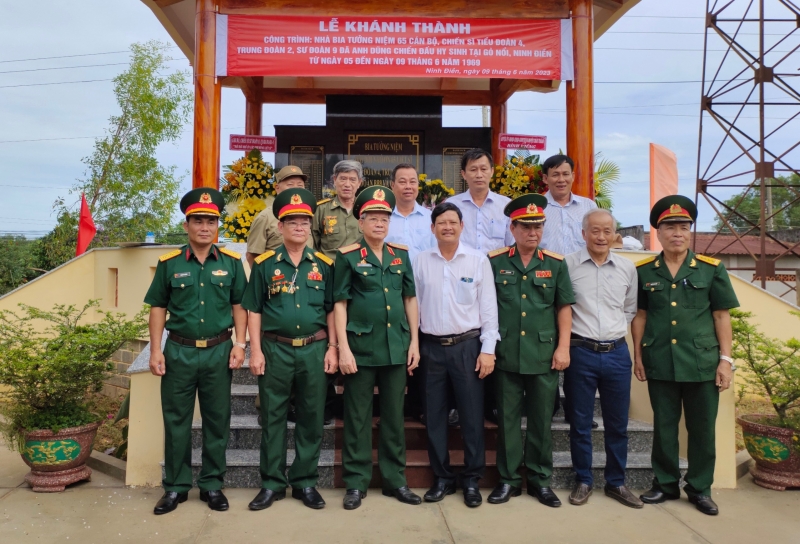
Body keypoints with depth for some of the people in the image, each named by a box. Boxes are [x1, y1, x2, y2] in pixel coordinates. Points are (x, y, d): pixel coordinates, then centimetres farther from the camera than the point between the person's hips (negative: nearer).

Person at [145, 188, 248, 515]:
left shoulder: (231, 263, 2)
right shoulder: (169, 263, 1)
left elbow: (239, 306, 5)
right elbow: (158, 308, 5)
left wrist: (239, 344, -3)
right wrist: (156, 350, -1)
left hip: (219, 352, 0)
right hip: (179, 351, 0)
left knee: (216, 421, 8)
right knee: (176, 421, 8)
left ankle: (212, 484, 22)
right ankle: (175, 486, 23)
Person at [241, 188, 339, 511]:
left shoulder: (323, 264, 5)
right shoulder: (265, 264, 2)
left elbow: (331, 310, 7)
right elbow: (254, 310, 3)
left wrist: (332, 348, 1)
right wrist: (255, 350, -4)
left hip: (314, 350, 1)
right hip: (275, 350, -1)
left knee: (311, 418, 8)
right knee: (273, 418, 7)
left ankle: (305, 482, 22)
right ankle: (272, 483, 21)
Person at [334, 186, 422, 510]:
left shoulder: (401, 254, 8)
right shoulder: (348, 256, -2)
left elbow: (410, 299, 11)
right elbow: (340, 304, -4)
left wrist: (414, 341, 5)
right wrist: (343, 348, -10)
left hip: (397, 346, 4)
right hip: (361, 347, -3)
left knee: (394, 416, 12)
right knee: (358, 417, 6)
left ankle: (395, 479, 25)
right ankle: (356, 482, 19)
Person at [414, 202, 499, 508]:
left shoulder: (478, 261, 0)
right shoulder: (421, 261, 4)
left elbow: (488, 308, -1)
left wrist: (488, 349, -6)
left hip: (467, 346, -1)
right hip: (431, 347, 2)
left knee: (472, 416, 3)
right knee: (434, 416, 9)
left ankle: (472, 480, 20)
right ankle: (442, 478, 24)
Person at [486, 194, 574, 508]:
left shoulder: (555, 264, 5)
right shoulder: (494, 261, 2)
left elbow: (564, 308, 6)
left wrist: (563, 347, -1)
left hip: (544, 354, 1)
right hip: (506, 354, 0)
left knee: (542, 420, 9)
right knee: (507, 419, 7)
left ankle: (540, 479, 24)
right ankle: (508, 479, 21)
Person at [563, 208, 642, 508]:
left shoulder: (627, 268, 6)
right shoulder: (568, 265, -5)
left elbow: (631, 309, 16)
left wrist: (615, 330, 8)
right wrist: (571, 333, 0)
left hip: (617, 352, 3)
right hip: (580, 352, -3)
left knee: (617, 424, 12)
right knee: (580, 423, 7)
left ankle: (616, 482, 28)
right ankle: (583, 481, 24)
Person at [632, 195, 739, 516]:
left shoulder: (712, 269, 0)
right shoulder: (643, 271, 2)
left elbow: (722, 316, 1)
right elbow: (639, 315, 7)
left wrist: (726, 359, -2)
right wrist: (638, 355, 4)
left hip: (702, 362, 0)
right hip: (659, 363, 1)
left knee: (702, 429, 9)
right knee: (664, 427, 11)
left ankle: (700, 488, 25)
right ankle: (666, 484, 26)